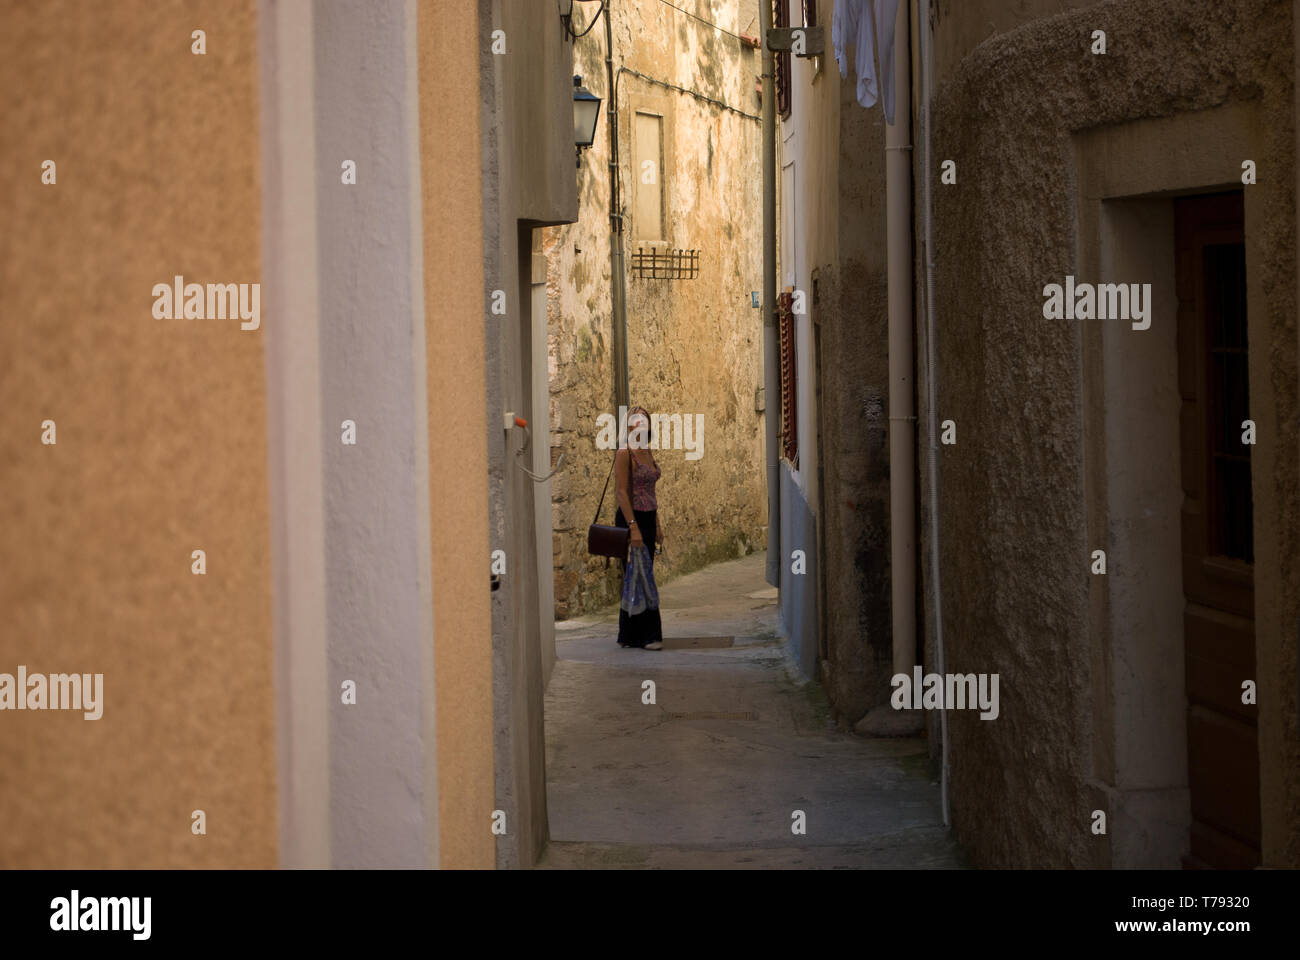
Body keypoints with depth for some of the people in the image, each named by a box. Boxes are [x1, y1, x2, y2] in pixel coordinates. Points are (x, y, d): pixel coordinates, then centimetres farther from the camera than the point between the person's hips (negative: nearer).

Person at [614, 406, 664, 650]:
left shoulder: (647, 452, 13)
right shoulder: (625, 453, -12)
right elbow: (622, 492, -17)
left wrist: (657, 525, 18)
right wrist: (633, 527, -22)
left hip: (647, 520, 9)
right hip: (631, 518, -9)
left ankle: (630, 636, 16)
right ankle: (646, 636, -3)